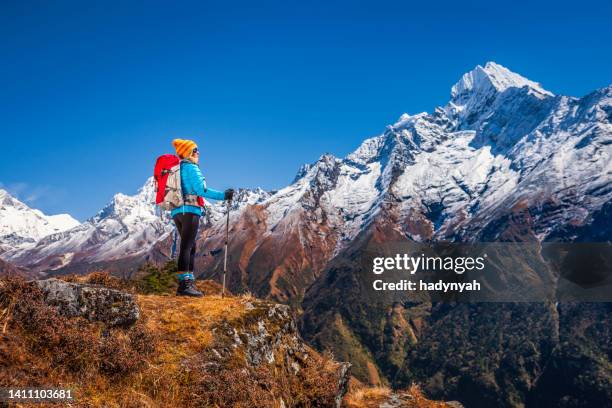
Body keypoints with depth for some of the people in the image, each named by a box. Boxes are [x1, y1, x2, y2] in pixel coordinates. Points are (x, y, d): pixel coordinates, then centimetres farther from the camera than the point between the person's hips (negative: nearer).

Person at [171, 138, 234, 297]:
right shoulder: (191, 168, -6)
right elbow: (202, 190, -16)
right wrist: (223, 195, -13)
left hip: (176, 211, 9)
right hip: (190, 210, -9)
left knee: (190, 247, 12)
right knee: (186, 247, -12)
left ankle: (189, 282, 11)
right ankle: (184, 285, -16)